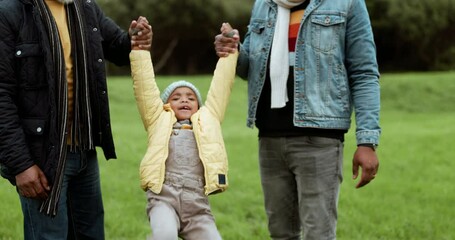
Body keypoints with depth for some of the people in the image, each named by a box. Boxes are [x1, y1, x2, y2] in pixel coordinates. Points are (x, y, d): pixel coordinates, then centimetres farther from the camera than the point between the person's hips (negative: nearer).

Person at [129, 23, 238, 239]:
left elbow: (220, 86, 27)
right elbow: (145, 86, 18)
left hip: (197, 202, 3)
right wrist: (138, 48, 15)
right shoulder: (159, 120, 22)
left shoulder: (208, 120, 24)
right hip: (163, 197, -2)